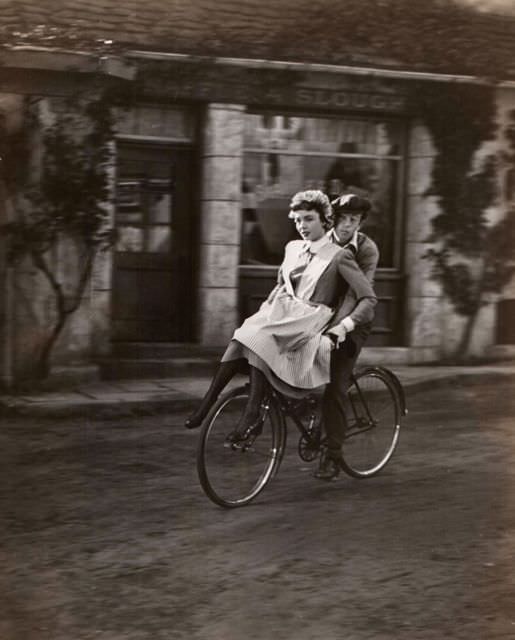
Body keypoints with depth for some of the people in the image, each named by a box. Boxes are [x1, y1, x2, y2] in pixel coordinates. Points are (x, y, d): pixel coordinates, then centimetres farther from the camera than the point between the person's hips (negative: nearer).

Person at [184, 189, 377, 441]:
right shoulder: (292, 249, 17)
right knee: (240, 341, -27)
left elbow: (368, 298, -7)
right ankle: (206, 405, -30)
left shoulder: (339, 256, -2)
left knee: (259, 338, -34)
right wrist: (265, 308, 17)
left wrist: (344, 326, -20)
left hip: (310, 320, -5)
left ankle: (252, 416, -36)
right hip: (280, 312, 5)